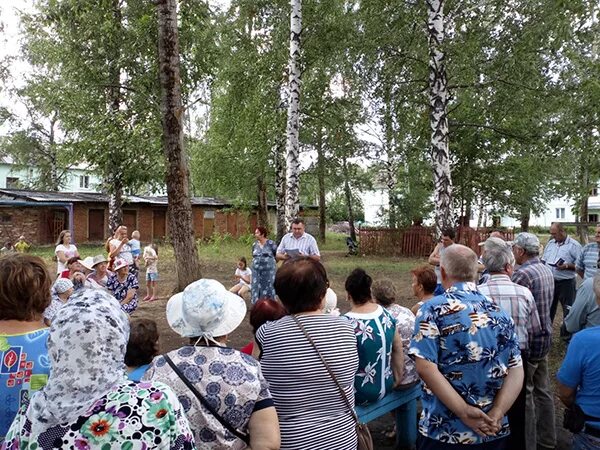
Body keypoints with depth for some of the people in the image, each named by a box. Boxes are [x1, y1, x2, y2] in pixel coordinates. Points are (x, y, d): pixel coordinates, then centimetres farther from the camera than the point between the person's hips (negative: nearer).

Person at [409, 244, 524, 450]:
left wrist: (465, 412, -17)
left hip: (445, 432, -3)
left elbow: (425, 368, -20)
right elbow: (516, 370, -1)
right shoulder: (499, 312, 4)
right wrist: (496, 415, -9)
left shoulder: (433, 309, -11)